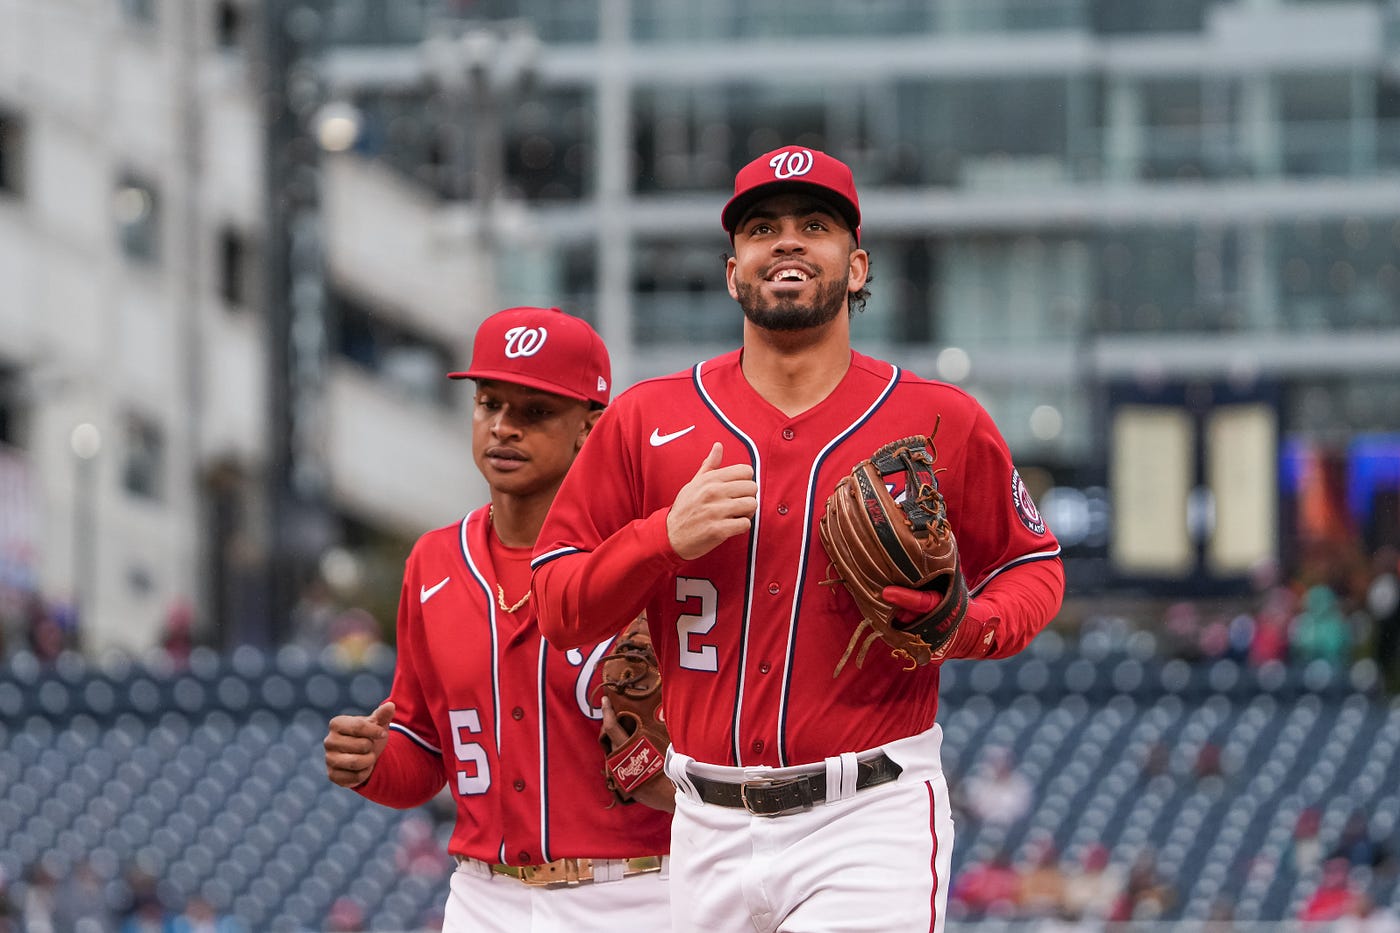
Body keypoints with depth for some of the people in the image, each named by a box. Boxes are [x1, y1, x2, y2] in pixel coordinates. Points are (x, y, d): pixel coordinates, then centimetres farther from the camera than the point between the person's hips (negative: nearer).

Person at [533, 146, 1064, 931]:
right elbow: (558, 608, 6)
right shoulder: (646, 422, 6)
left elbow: (1034, 568, 14)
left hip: (870, 824, -3)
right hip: (712, 833, 3)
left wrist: (972, 627, -9)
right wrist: (665, 537, -12)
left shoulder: (942, 424, 2)